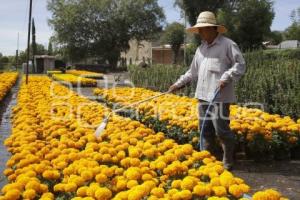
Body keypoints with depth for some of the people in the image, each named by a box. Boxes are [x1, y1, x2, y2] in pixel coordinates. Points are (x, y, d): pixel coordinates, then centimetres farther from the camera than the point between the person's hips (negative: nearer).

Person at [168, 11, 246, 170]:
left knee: (221, 130, -5)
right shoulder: (201, 49, 19)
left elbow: (240, 65, -8)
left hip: (220, 97, -7)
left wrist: (226, 78, -21)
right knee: (205, 130, 11)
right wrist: (178, 84, 20)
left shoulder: (227, 44, -3)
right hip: (203, 96, 7)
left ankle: (228, 162, 11)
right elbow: (193, 72, 24)